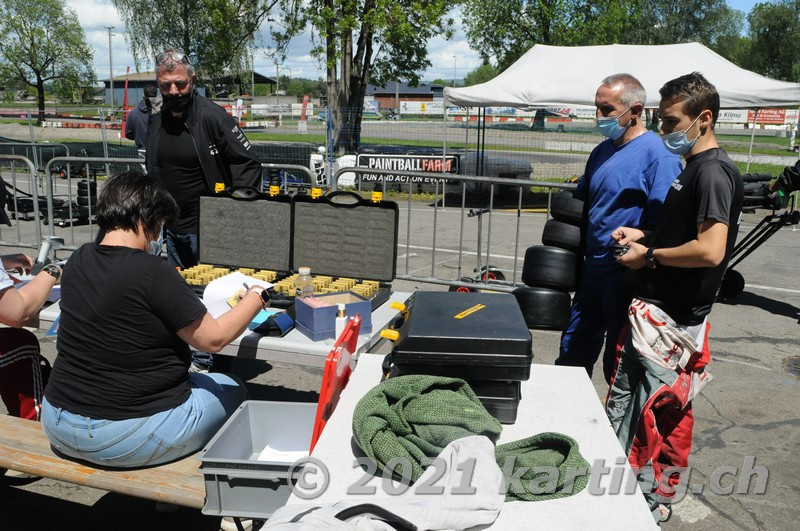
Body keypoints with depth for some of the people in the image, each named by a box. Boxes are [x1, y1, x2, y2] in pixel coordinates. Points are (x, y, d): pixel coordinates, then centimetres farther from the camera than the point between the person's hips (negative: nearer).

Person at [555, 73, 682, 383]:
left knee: (617, 366, 7)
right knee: (573, 352, 19)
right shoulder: (602, 150, 11)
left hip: (628, 277, -8)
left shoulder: (658, 155, -15)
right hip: (593, 271, 8)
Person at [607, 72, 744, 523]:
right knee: (622, 397, 18)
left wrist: (649, 256, -16)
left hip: (673, 320, -10)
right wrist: (641, 235, 8)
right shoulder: (694, 168, 13)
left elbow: (710, 250, -28)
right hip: (651, 309, 10)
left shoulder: (713, 172, -17)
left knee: (662, 412, 3)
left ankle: (653, 500, 20)